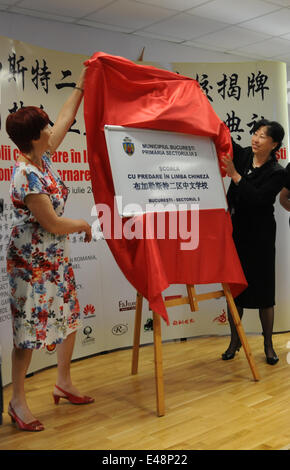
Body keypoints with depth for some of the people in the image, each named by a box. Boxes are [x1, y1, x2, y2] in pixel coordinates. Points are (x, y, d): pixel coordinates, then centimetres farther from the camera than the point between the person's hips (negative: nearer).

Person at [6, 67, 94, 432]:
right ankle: (17, 401, 16)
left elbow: (65, 119, 15)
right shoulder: (26, 176, -23)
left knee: (69, 317, 15)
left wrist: (80, 87, 20)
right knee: (29, 328, -1)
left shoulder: (42, 157, 2)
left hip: (56, 258, 9)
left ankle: (64, 384, 33)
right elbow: (54, 224, -22)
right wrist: (84, 224, -4)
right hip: (31, 262, -9)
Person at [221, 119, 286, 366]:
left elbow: (257, 198, -21)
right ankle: (235, 341, 25)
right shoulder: (243, 155, 4)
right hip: (235, 232, 4)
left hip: (259, 237, -4)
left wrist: (235, 175, -23)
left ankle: (268, 344, 20)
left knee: (263, 289, 4)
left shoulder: (277, 173, -9)